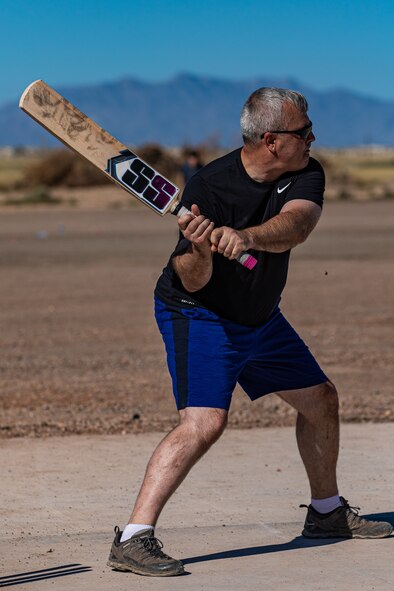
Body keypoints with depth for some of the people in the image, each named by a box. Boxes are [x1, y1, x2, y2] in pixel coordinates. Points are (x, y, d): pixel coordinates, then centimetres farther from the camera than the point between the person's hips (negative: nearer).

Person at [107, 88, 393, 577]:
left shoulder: (306, 174, -9)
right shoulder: (210, 186, -24)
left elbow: (294, 226, -31)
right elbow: (191, 282, -24)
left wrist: (244, 236, -49)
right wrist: (199, 250, -46)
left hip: (262, 317, 7)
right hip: (199, 316, -7)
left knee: (321, 400, 16)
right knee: (204, 422, -26)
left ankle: (327, 513, 38)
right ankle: (132, 540, -26)